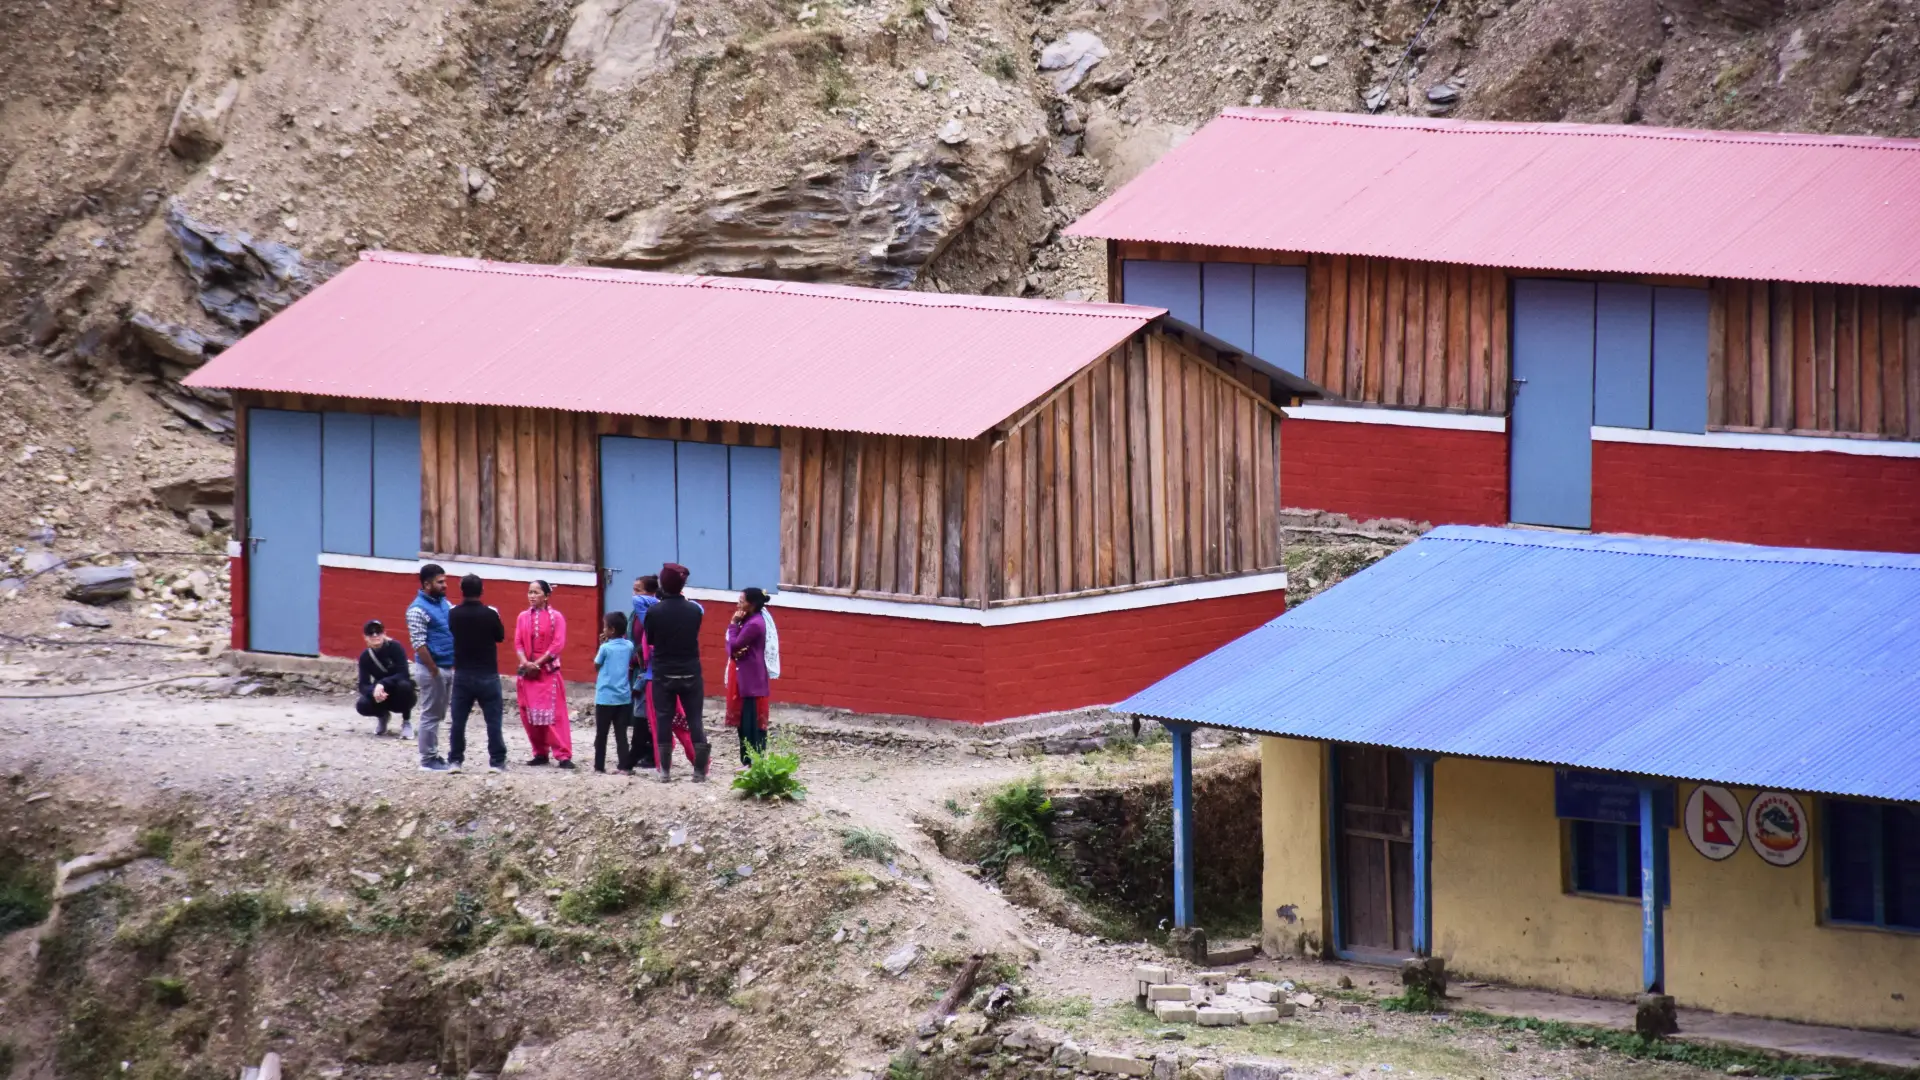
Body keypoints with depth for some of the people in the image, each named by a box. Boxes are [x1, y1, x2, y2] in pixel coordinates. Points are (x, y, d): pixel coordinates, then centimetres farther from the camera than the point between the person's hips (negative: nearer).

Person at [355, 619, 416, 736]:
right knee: (362, 705, -26)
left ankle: (406, 721, -10)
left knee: (404, 684, -36)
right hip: (383, 697, 3)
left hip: (401, 696, -3)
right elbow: (363, 685, -14)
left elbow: (403, 674, -27)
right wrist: (374, 691, -37)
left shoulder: (394, 647, -19)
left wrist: (382, 684, -39)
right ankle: (382, 716, 11)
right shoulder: (365, 657, -9)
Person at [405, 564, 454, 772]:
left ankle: (434, 755, 20)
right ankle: (427, 760, 2)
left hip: (447, 667, 8)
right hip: (431, 669, -8)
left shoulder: (444, 603, 10)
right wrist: (434, 670, -19)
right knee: (431, 715, -3)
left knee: (438, 715, 13)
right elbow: (419, 644, -19)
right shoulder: (418, 609, -15)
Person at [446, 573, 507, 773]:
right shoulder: (489, 614, -12)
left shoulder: (453, 615, -5)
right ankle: (496, 761, 3)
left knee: (458, 720, 9)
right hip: (487, 675, -2)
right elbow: (501, 636, 4)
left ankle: (455, 760, 9)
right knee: (493, 720, 4)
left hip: (462, 674, 2)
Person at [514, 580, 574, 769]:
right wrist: (526, 663, -12)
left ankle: (563, 755, -13)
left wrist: (538, 663, -14)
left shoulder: (556, 617, -2)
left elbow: (558, 644, -9)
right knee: (529, 714, 4)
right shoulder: (523, 617, 10)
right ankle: (540, 753, 14)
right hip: (527, 672, 5)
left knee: (555, 714, -9)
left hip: (549, 671, -5)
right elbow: (518, 643, 5)